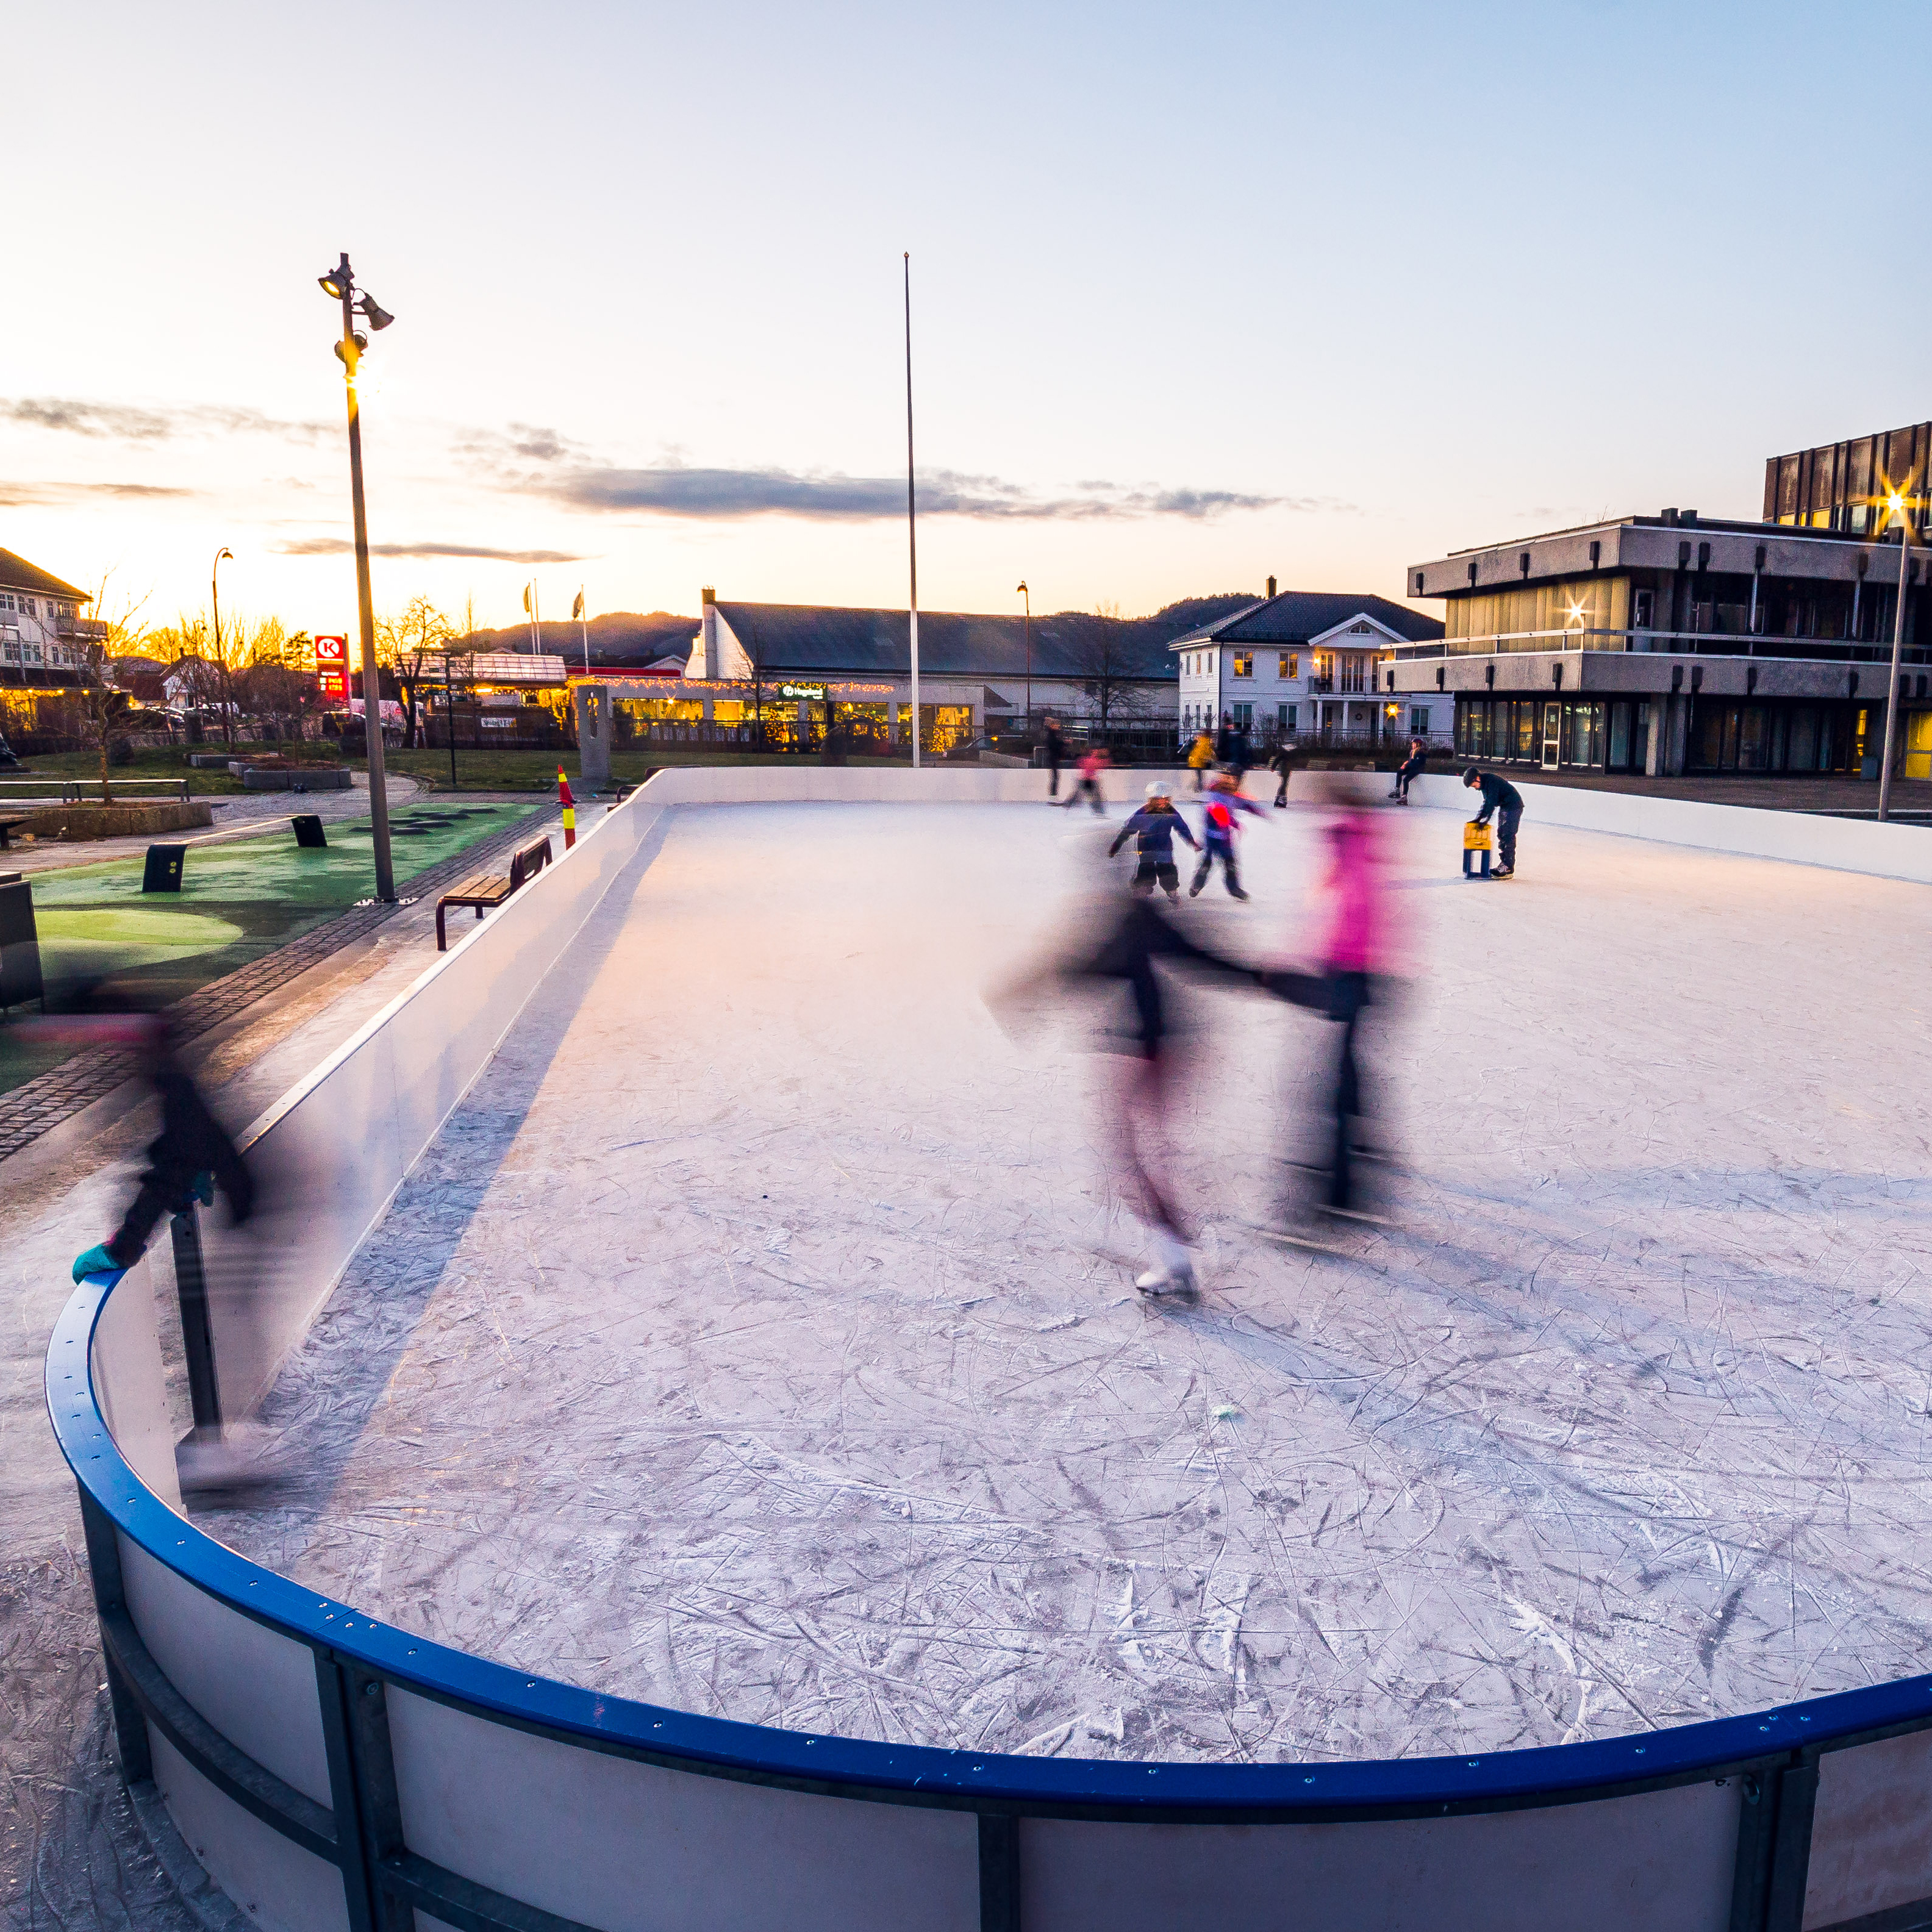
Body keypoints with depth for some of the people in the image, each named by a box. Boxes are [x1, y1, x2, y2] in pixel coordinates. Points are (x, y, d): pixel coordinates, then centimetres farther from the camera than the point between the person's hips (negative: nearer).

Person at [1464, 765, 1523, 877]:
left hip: (1513, 806, -10)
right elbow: (1486, 802, 12)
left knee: (1508, 836, -13)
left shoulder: (1491, 781, -25)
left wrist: (1485, 820, -24)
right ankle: (1504, 864, 12)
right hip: (1504, 807, 10)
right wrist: (1478, 818, 5)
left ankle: (1508, 867, -13)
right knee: (1501, 834, 9)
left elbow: (1492, 802, -26)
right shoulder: (1484, 783, 5)